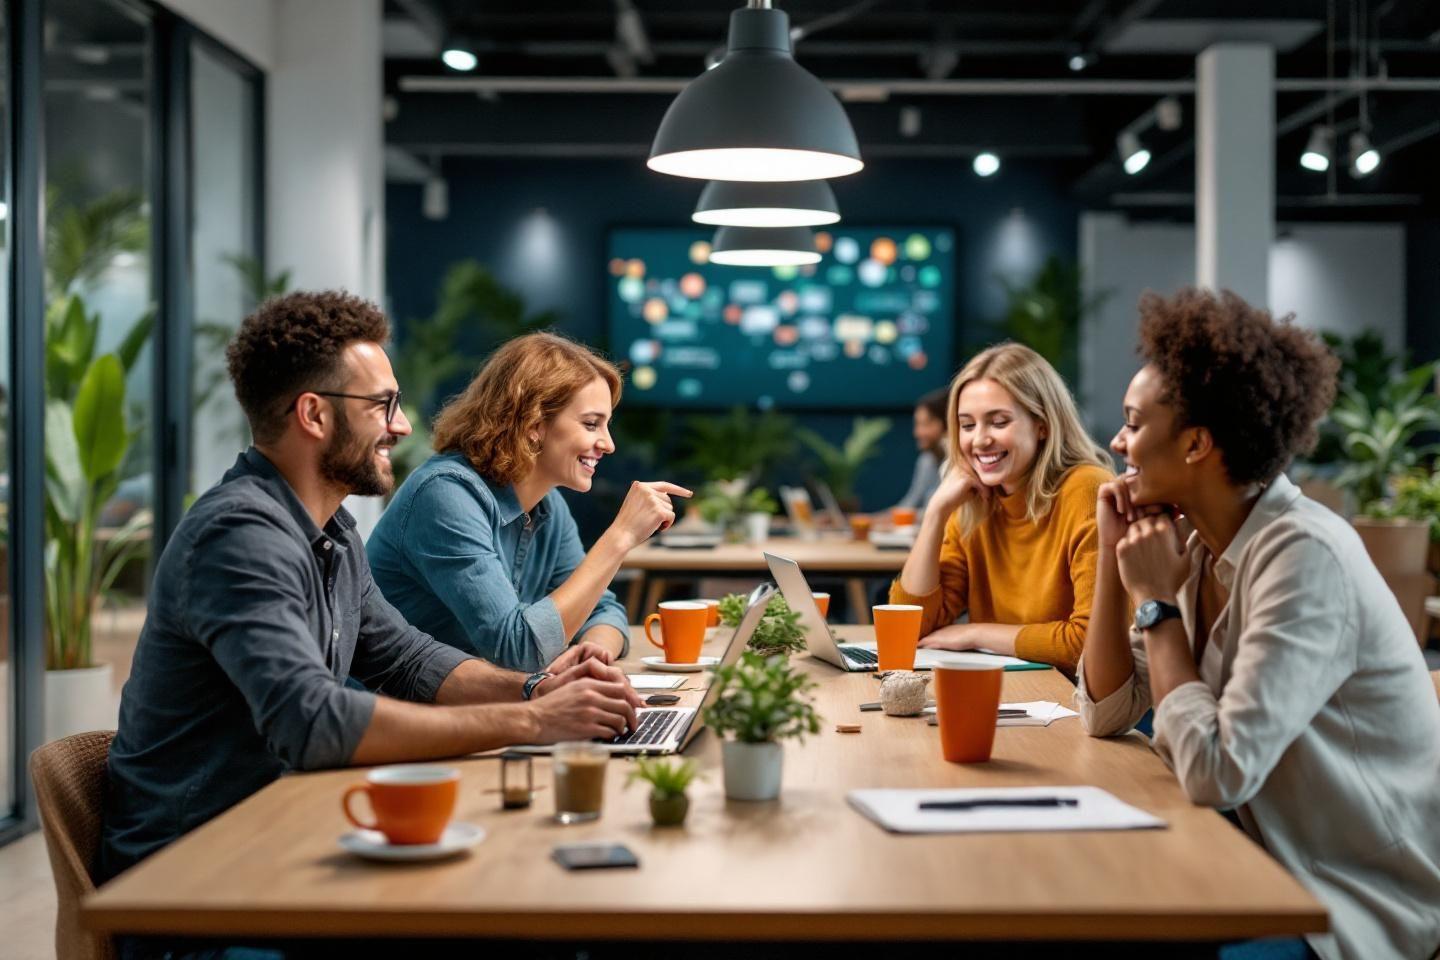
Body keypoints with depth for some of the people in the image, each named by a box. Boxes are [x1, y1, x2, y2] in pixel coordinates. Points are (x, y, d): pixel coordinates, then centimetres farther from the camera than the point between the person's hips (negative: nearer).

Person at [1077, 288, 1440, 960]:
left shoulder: (1304, 556, -24)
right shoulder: (1205, 548, 2)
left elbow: (1216, 772, -30)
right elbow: (1106, 713, 5)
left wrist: (1157, 602, -19)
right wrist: (1114, 555, -4)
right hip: (1284, 875, 7)